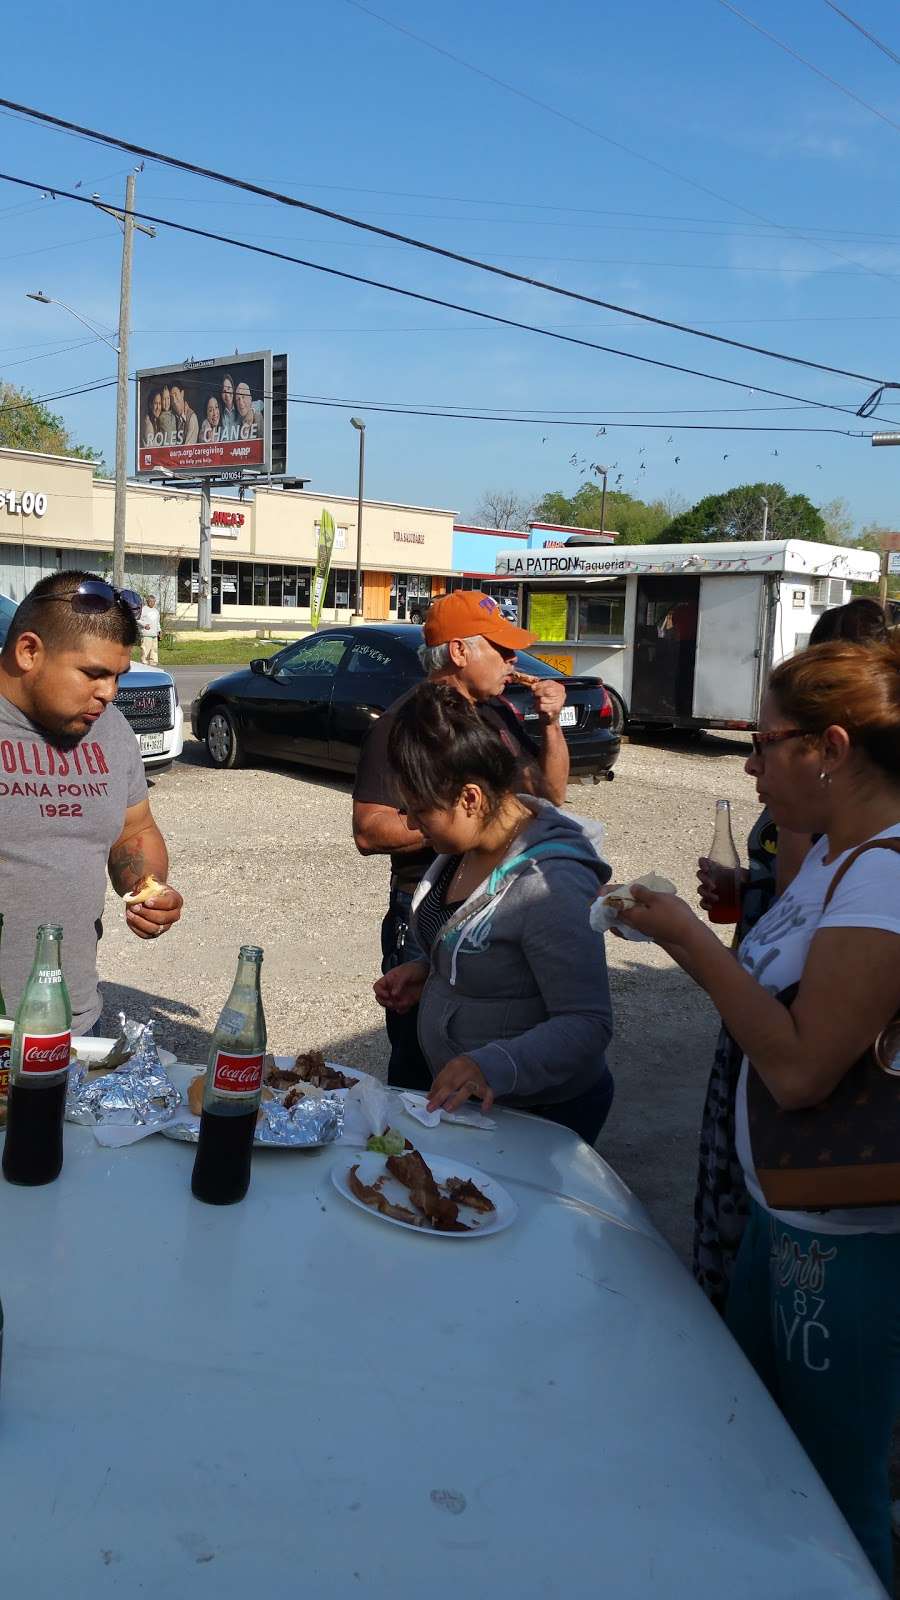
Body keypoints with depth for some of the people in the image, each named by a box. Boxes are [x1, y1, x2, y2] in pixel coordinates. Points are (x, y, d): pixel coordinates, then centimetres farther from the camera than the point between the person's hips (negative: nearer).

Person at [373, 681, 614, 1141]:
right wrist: (428, 971, -2)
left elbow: (587, 1024, -29)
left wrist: (494, 1066, -42)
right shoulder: (467, 847, -2)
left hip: (540, 1116, -9)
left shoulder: (550, 885, -31)